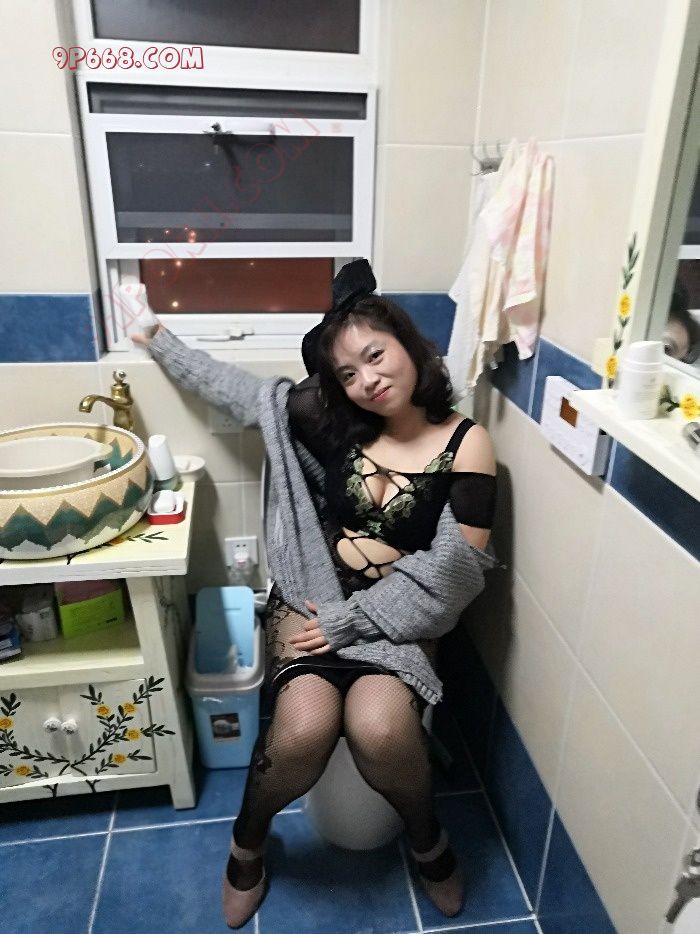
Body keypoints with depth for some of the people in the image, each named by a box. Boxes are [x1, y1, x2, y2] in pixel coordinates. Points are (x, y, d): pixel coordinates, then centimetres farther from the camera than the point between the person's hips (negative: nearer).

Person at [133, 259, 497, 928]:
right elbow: (238, 389, 13)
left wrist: (348, 622, -14)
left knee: (380, 729, -30)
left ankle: (427, 839, 7)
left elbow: (452, 570, -11)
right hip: (312, 596, 2)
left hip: (397, 614, -1)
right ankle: (248, 840, 11)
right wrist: (157, 339, 20)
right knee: (303, 730, -25)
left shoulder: (465, 443, -6)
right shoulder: (338, 424, 1)